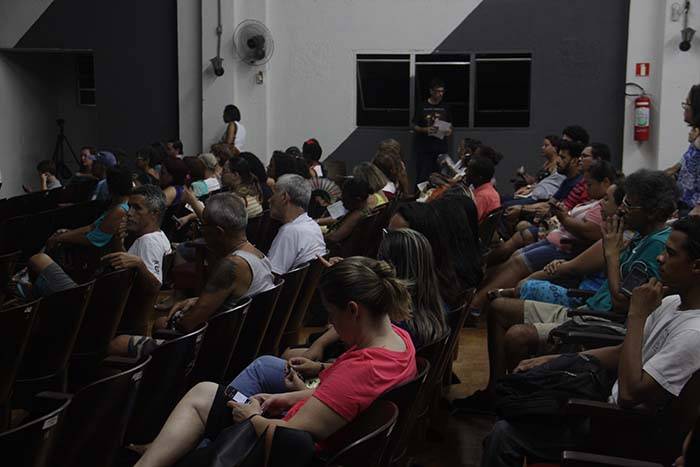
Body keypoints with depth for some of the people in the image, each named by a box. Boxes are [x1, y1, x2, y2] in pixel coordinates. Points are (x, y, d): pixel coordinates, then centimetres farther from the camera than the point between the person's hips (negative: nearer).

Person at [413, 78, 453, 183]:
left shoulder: (445, 107, 11)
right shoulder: (421, 106, 2)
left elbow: (450, 126, 18)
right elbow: (414, 127, 3)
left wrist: (449, 131, -5)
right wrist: (425, 130, -16)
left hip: (441, 148, 2)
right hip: (424, 148, -2)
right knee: (422, 177, -6)